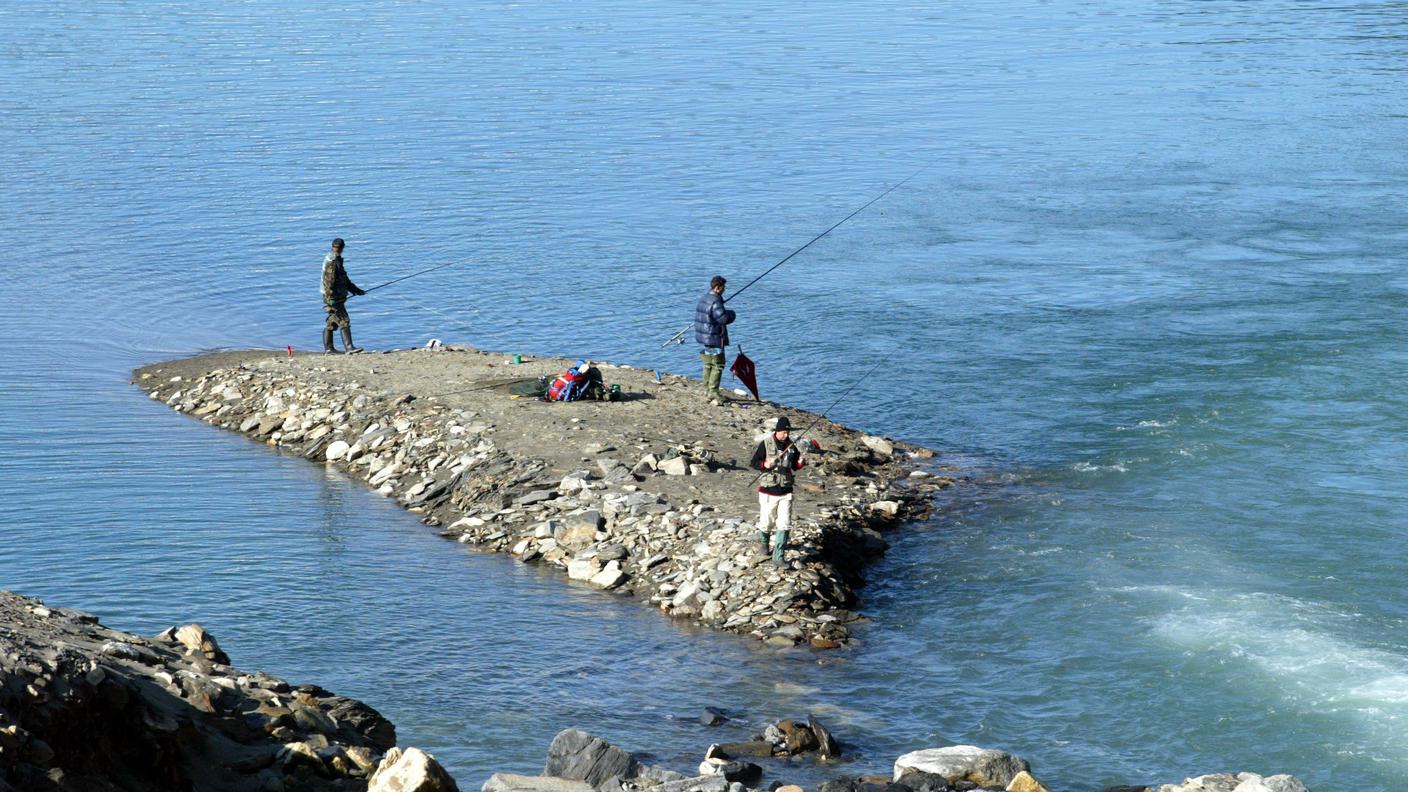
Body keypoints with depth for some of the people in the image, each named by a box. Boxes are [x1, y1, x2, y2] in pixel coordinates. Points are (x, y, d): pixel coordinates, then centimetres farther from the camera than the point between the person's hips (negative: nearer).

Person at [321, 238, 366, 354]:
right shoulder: (331, 262, -15)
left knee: (332, 323, 13)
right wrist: (331, 299, -25)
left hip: (338, 297, 10)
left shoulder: (337, 260, 17)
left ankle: (328, 348, 17)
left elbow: (344, 279, 27)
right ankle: (349, 347, -15)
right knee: (344, 322, -12)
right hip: (332, 297, -10)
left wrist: (355, 290, 25)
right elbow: (328, 281, -21)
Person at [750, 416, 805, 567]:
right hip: (768, 492, -3)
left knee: (784, 525, -5)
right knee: (766, 523, 9)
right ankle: (763, 541, 43)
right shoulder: (766, 444, -8)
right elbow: (753, 463, -5)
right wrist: (765, 464, -23)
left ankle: (778, 557, -2)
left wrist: (799, 463, -6)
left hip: (785, 492, 3)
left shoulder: (791, 446, 5)